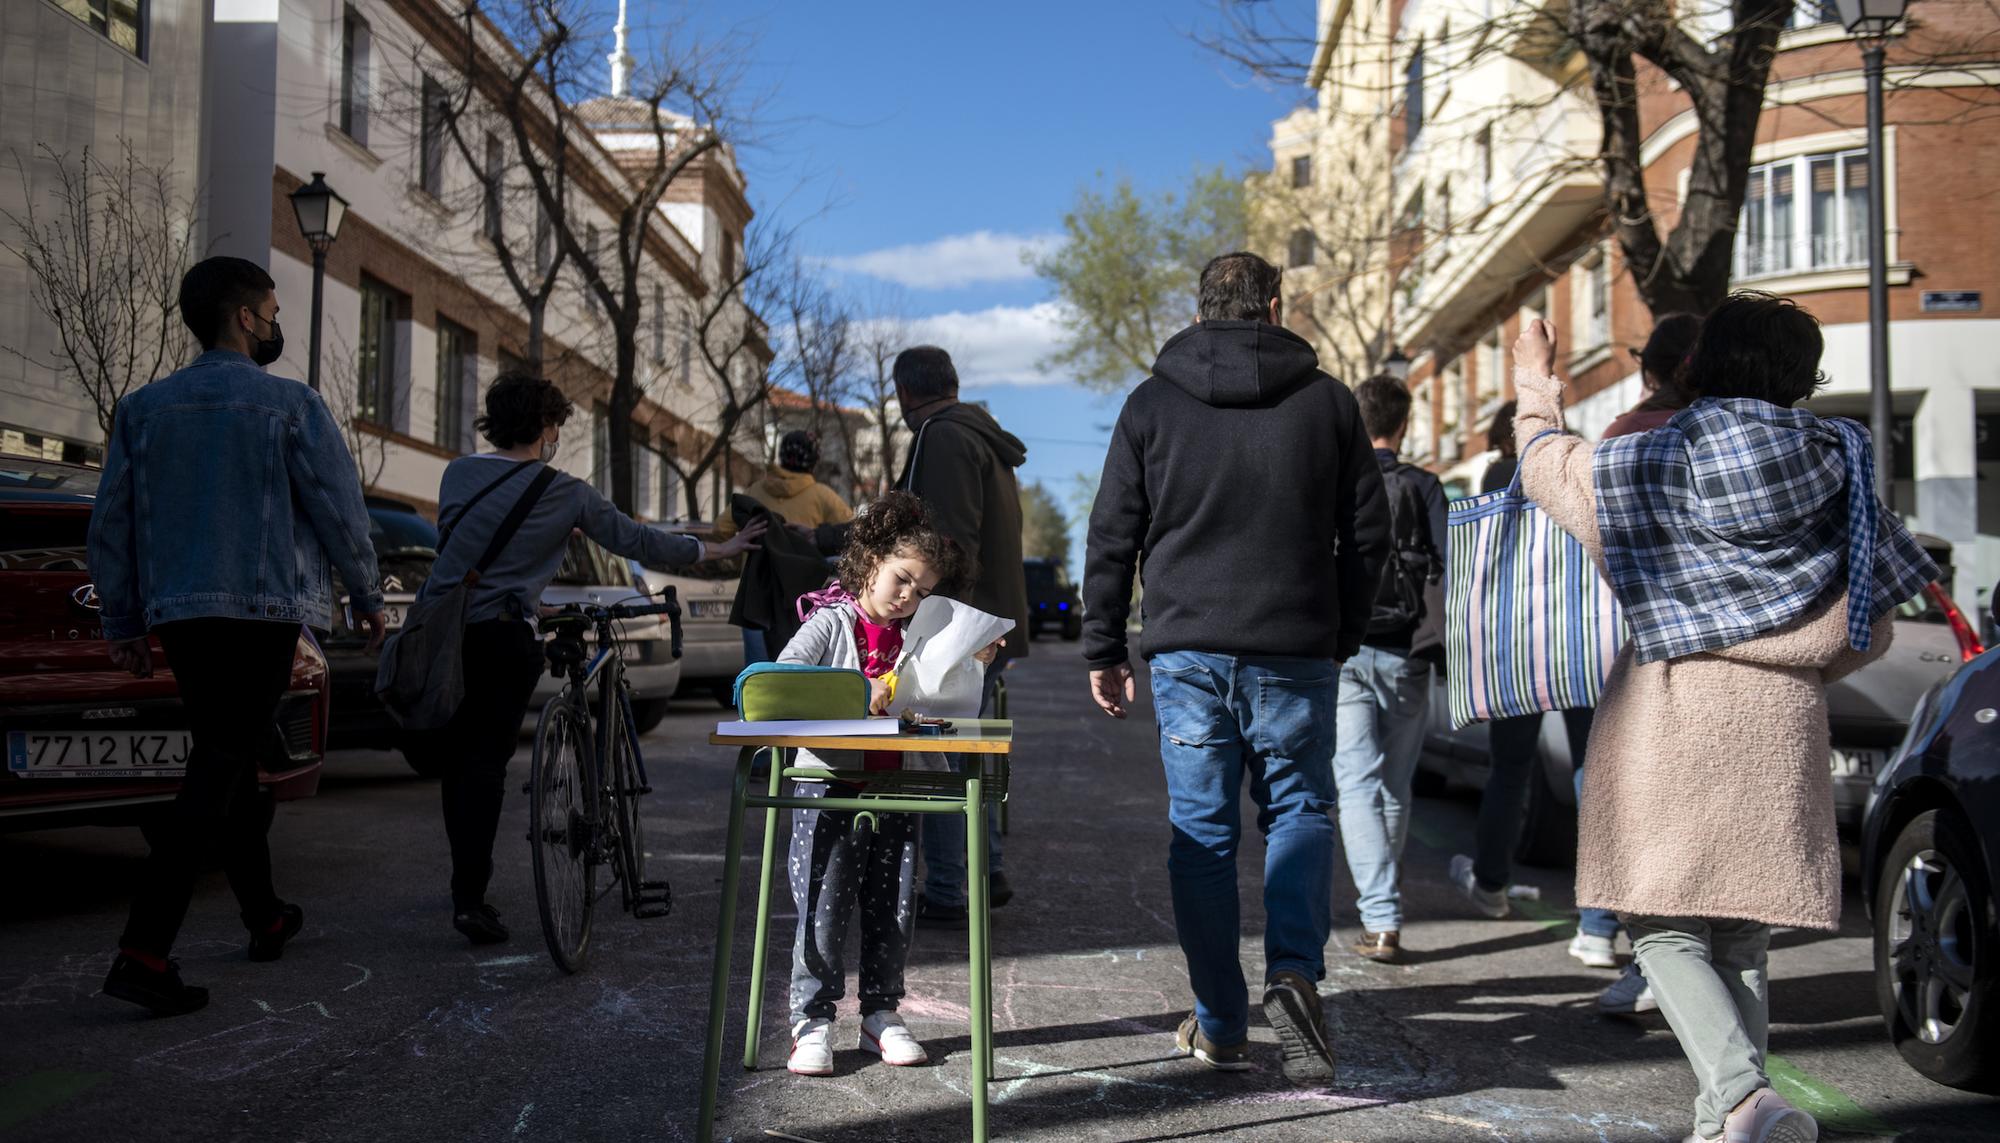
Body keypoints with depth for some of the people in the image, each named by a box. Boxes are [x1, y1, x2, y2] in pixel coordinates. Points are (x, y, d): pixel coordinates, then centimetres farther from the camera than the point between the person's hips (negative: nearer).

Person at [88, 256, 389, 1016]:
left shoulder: (144, 407, 10)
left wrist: (123, 621, 14)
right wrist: (368, 596, 8)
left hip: (178, 613, 6)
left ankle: (265, 917, 29)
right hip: (264, 607, -6)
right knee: (218, 774, -7)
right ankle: (143, 951, -15)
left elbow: (111, 521, 9)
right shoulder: (291, 404, -3)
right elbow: (339, 510, -4)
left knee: (227, 763, 18)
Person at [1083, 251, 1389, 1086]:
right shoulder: (1328, 401, 5)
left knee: (1201, 830, 7)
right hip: (1297, 649, 0)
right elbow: (1368, 533, 7)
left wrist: (1105, 649, 10)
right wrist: (1343, 636, 17)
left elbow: (1111, 538, 4)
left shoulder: (1152, 404, 5)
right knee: (1299, 809, 14)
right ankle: (1294, 970, -8)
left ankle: (1219, 1025, 11)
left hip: (1187, 649, 0)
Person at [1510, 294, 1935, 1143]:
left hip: (1668, 719, -4)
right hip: (1780, 725, 4)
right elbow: (1868, 630, 7)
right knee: (1742, 938, 12)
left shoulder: (1650, 462, -4)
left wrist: (1535, 394, 32)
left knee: (1664, 928, 1)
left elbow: (1549, 467, 15)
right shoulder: (1837, 469, 5)